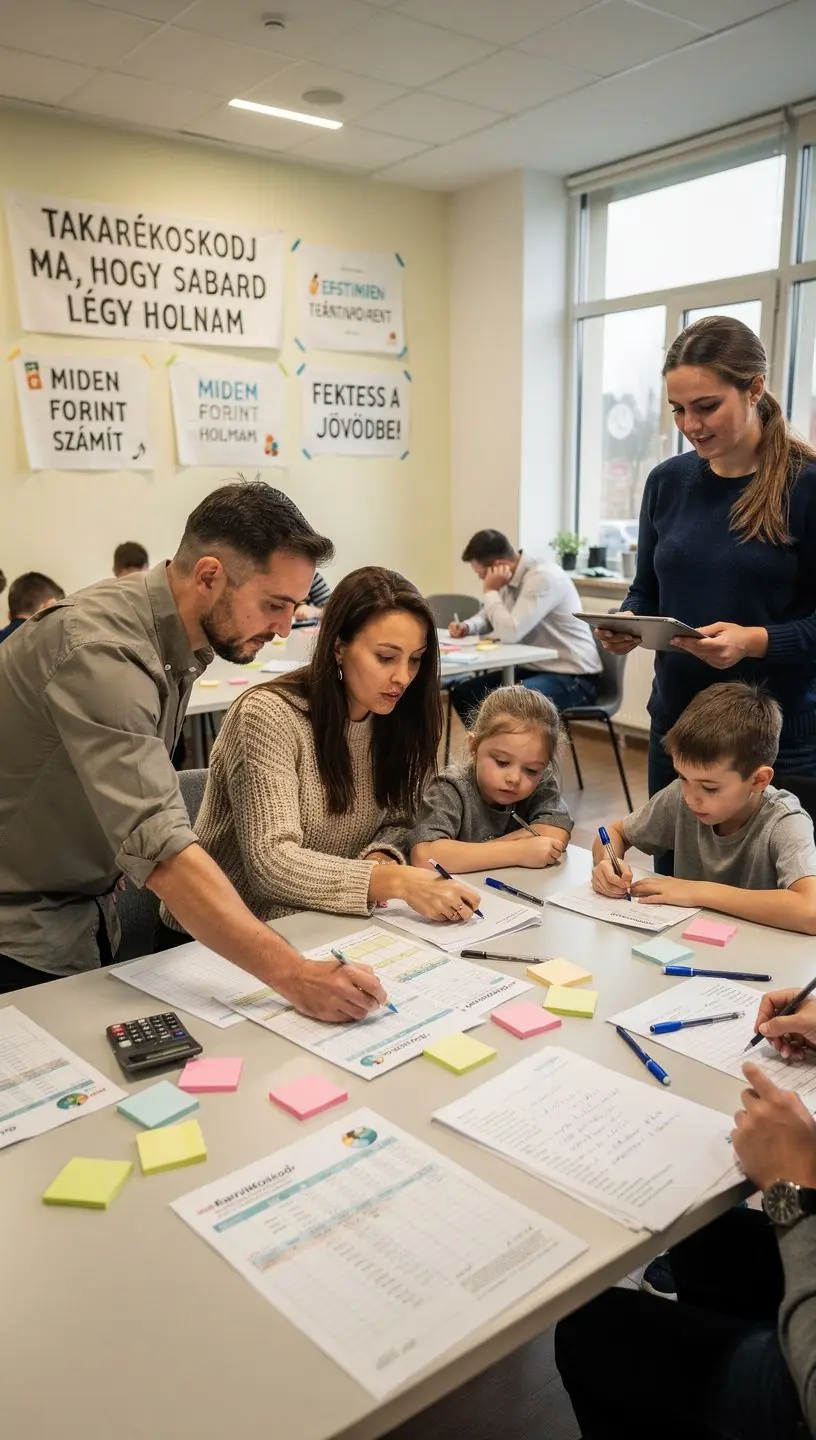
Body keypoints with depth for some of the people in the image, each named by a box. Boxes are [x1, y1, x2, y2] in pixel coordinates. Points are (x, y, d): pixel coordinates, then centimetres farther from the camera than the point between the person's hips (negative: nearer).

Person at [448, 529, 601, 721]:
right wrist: (467, 626, 0)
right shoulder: (511, 578, 5)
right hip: (534, 668, 9)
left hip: (572, 678, -9)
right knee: (463, 693, 1)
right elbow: (489, 616, 22)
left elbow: (510, 632, -30)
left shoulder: (543, 577, -22)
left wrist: (491, 591, -16)